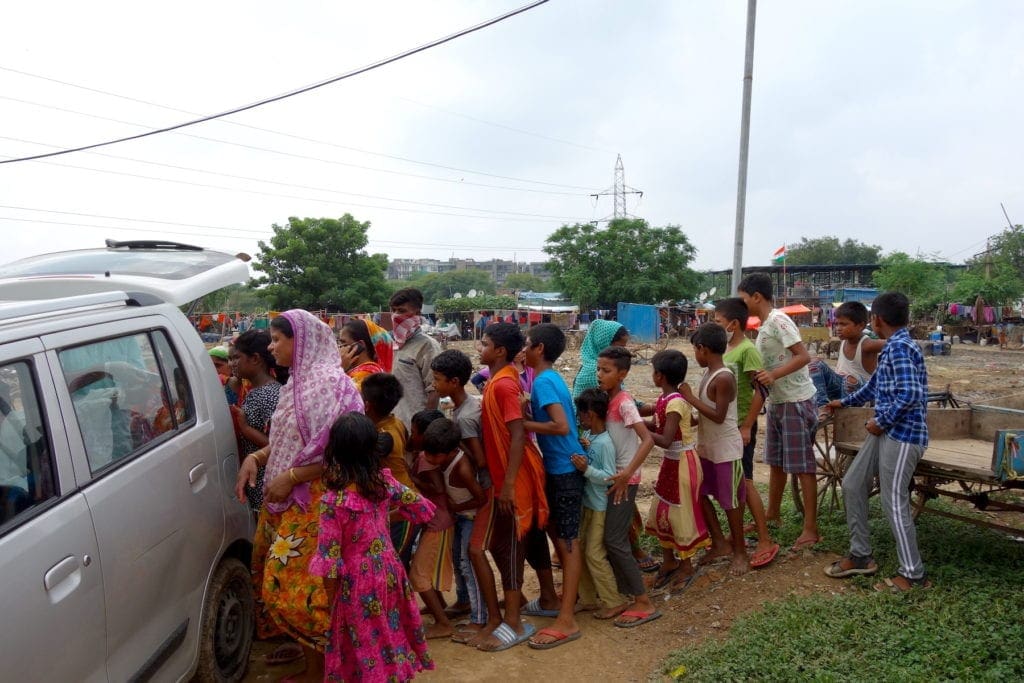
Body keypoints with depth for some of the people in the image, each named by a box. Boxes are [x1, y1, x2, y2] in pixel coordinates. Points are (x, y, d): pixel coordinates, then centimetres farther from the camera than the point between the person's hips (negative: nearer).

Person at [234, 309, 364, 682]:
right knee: (276, 576, 16)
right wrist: (255, 458, 2)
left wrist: (291, 477, -20)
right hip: (284, 498, 9)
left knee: (298, 583, -1)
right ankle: (298, 644, 36)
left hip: (313, 501, -9)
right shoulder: (296, 382, 10)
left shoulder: (330, 383, -17)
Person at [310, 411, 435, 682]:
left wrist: (331, 600, -4)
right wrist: (432, 512, 30)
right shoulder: (384, 482, -9)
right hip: (388, 572, 5)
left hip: (357, 583, -5)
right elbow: (417, 504, 8)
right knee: (391, 634, 22)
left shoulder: (333, 501, -23)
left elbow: (329, 559, -17)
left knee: (367, 645, 13)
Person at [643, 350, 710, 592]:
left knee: (682, 513, 5)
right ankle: (669, 561, 32)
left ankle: (686, 566, 22)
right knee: (661, 512, 16)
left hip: (683, 463, -9)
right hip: (670, 462, 9)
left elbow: (665, 440, -30)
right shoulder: (664, 399, 2)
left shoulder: (675, 403, -25)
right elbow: (656, 424, 11)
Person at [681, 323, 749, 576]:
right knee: (699, 494, 14)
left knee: (730, 501, 4)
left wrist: (690, 397, -22)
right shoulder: (709, 373, 6)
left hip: (726, 449, -9)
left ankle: (740, 552, 20)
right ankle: (720, 542, 28)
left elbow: (719, 416, -25)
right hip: (706, 447, 9)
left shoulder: (723, 378, -22)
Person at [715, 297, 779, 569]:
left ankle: (766, 541, 4)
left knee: (744, 482, -5)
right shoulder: (726, 350, 9)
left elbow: (761, 390, -20)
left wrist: (746, 427, -20)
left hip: (740, 427, -8)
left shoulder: (747, 350, -16)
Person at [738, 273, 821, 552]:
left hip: (796, 402, -10)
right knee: (776, 461, 19)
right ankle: (773, 513, 33)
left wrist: (773, 375, -32)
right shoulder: (764, 325, 11)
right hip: (776, 402, 10)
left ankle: (811, 529, 4)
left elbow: (804, 356, -23)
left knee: (802, 466, -3)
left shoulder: (778, 320, -17)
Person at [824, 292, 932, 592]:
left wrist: (880, 421, -15)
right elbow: (875, 385, 29)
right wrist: (844, 402, 41)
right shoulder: (893, 347, 15)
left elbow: (910, 394, -27)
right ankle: (860, 556, 24)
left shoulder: (899, 347, -17)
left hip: (902, 435, -10)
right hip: (886, 432, 10)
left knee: (894, 502, -3)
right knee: (852, 484, 14)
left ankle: (913, 575, 11)